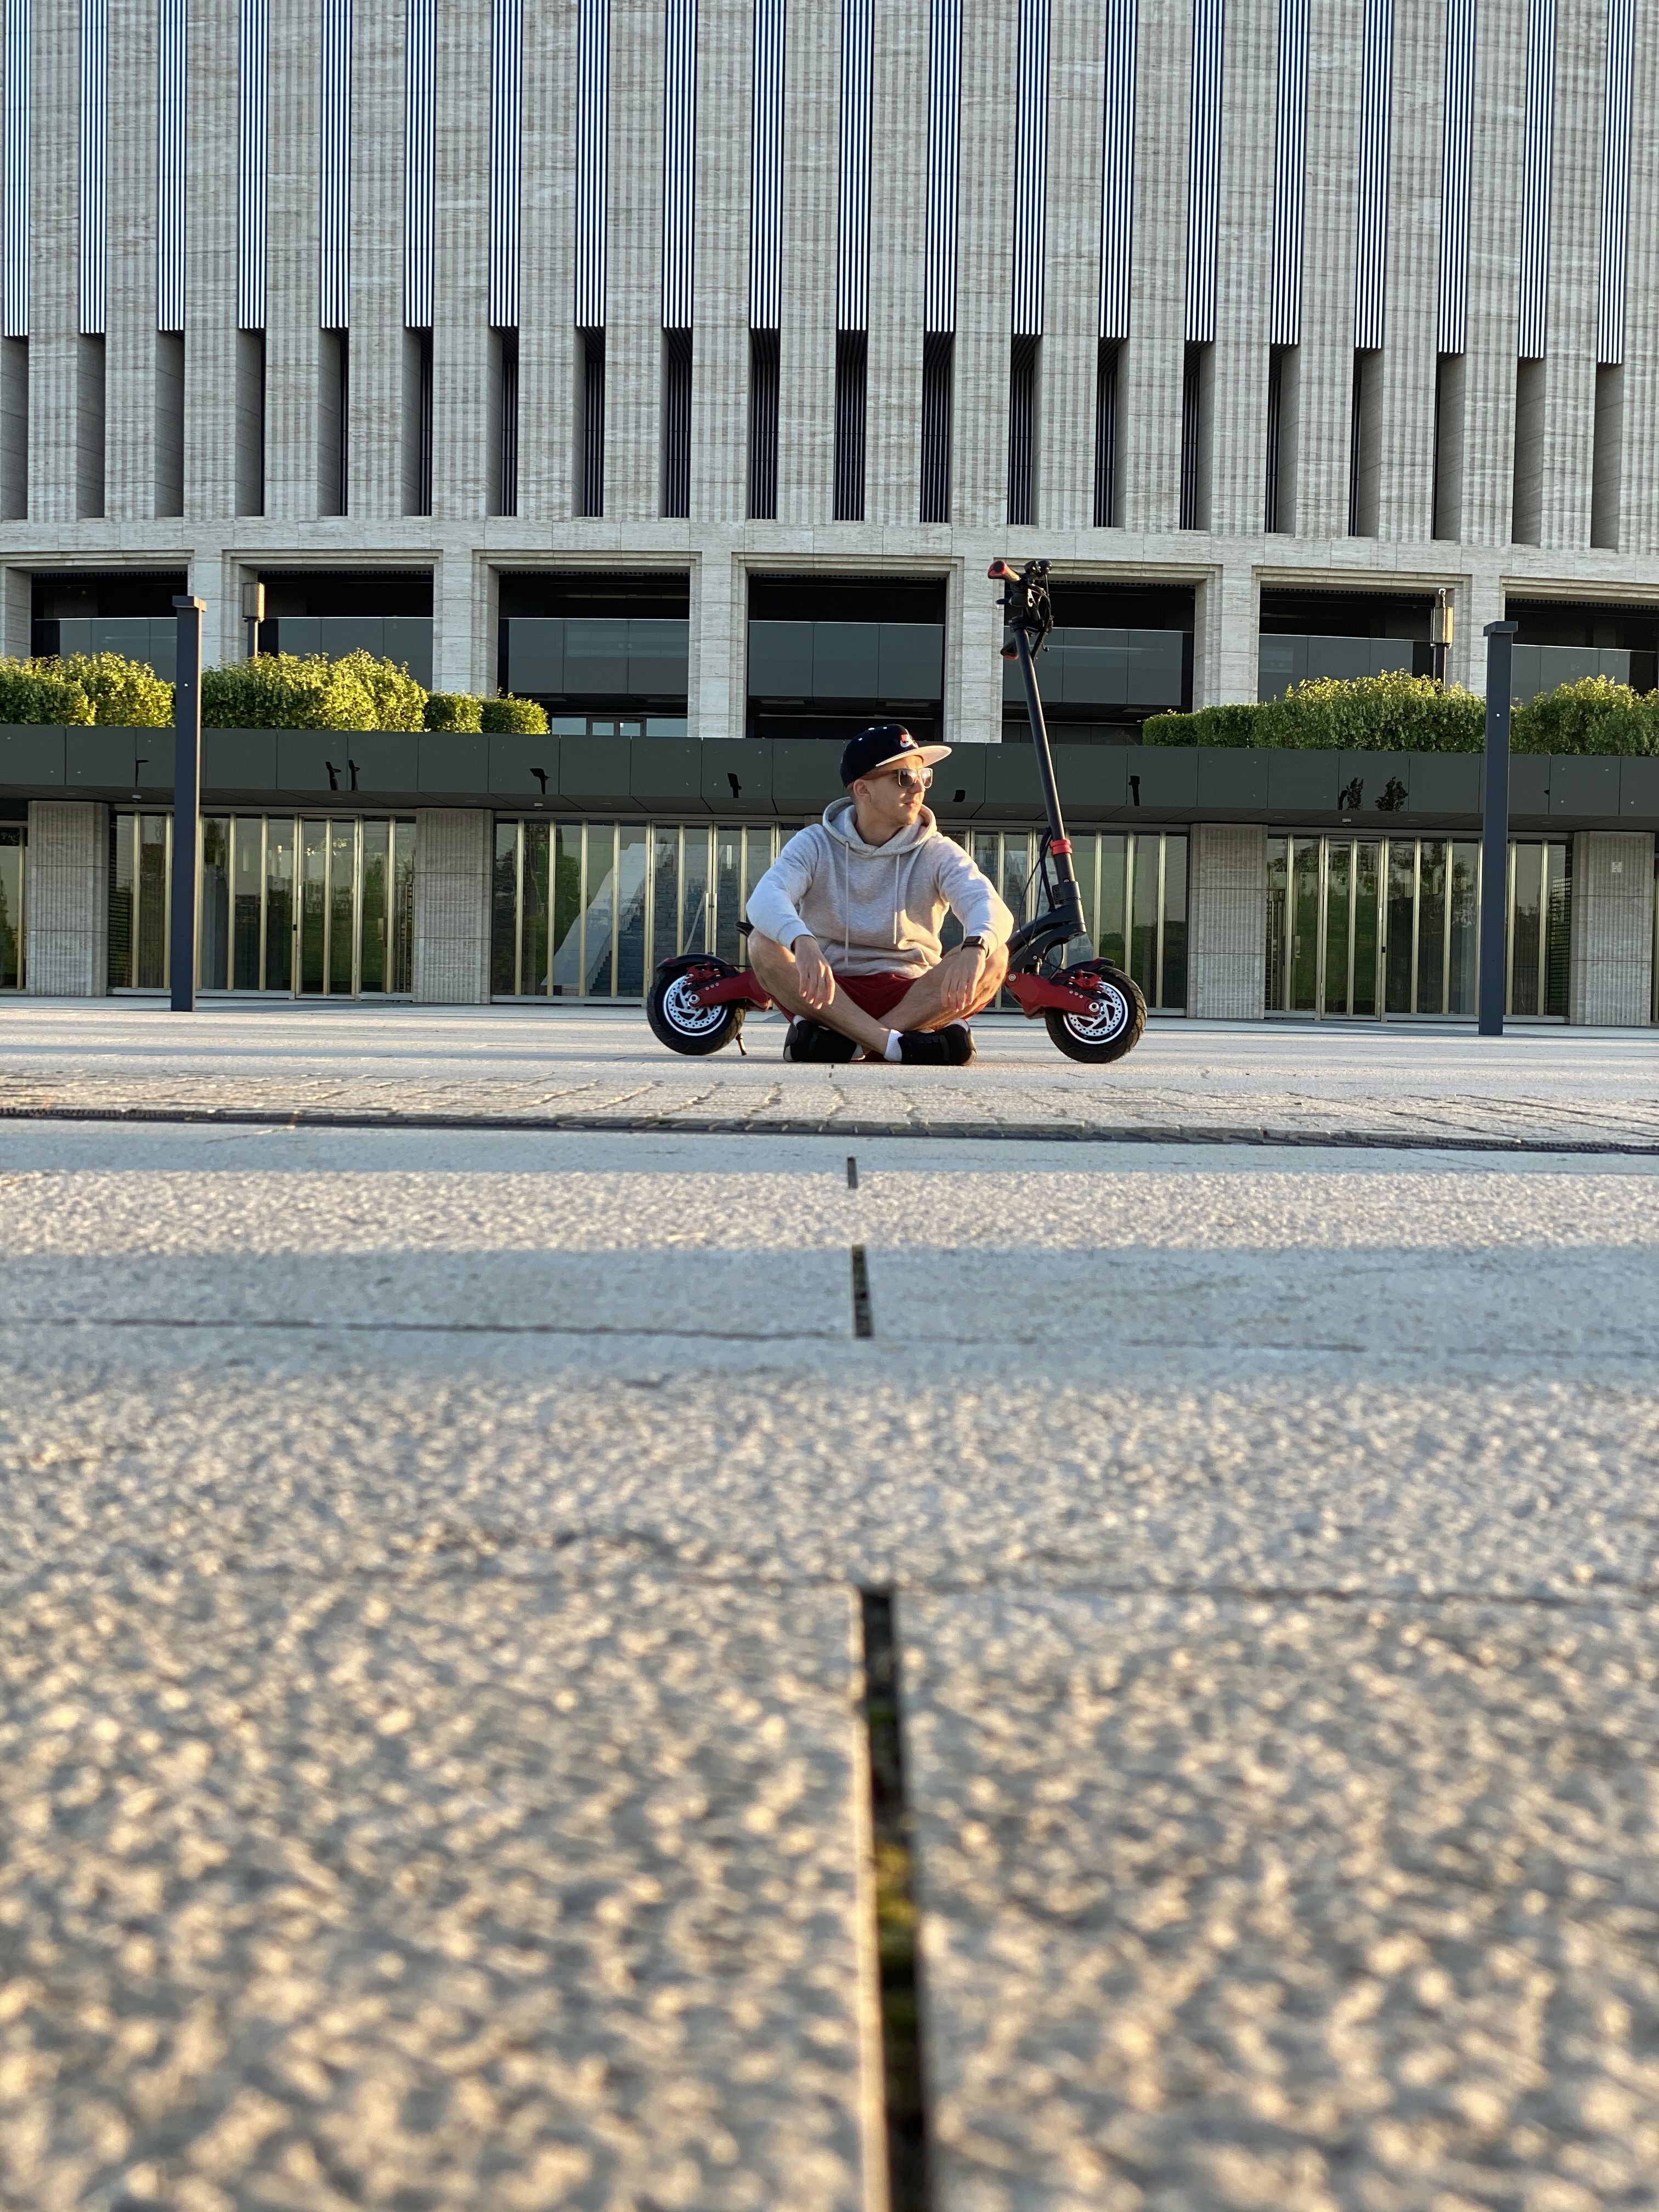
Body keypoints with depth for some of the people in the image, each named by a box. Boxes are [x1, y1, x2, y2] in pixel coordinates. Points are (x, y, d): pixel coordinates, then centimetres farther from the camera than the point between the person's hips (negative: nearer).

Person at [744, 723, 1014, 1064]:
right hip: (829, 991, -1)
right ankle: (899, 1043, -38)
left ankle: (839, 1039, -33)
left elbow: (992, 909, -17)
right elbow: (765, 898, -20)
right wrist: (803, 943, -45)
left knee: (994, 957, -25)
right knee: (762, 943, -27)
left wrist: (975, 947, -43)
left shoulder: (937, 853, 2)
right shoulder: (816, 845, 0)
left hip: (914, 996, 1)